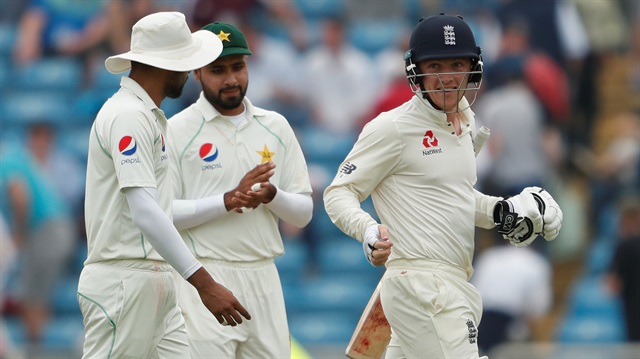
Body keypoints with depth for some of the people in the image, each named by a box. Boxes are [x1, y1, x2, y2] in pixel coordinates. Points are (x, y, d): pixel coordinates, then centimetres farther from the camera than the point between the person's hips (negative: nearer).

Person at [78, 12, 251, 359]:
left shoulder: (145, 114, 19)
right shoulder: (128, 116, -14)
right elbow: (144, 212, -23)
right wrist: (204, 284, -27)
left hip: (155, 284, 10)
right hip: (126, 281, -10)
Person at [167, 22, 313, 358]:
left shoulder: (275, 127, 12)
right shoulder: (178, 130, -2)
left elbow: (303, 212, 12)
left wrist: (271, 195, -10)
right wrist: (228, 200, -18)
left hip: (263, 278, 5)